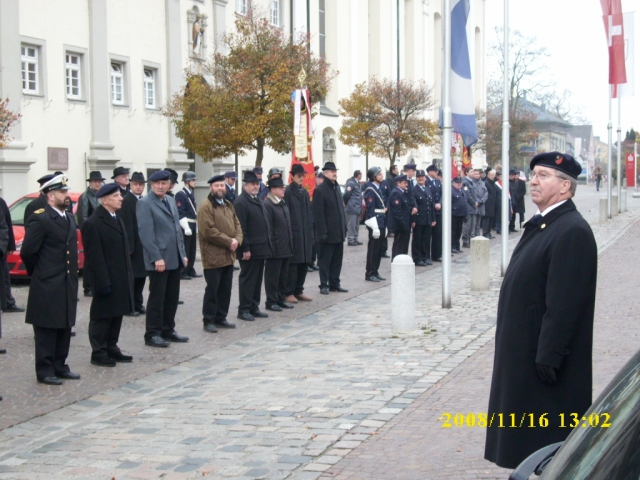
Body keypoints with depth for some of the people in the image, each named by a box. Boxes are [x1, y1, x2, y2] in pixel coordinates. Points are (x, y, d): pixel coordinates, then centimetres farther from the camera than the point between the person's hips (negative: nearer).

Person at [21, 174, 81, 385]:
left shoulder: (69, 218, 14)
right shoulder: (40, 219, -13)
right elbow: (27, 252, -14)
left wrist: (73, 274, 12)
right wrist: (38, 272, -2)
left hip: (67, 285, 8)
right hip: (47, 287, -8)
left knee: (64, 328, 12)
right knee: (46, 331, -1)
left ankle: (60, 366, 21)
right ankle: (45, 371, 5)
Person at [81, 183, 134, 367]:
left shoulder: (116, 219, 15)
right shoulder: (92, 224, -14)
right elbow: (95, 257, -17)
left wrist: (129, 276, 14)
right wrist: (103, 282, -19)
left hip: (121, 280, 9)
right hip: (106, 280, -8)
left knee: (117, 315, 13)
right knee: (101, 317, 1)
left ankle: (111, 349, 23)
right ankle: (98, 353, 9)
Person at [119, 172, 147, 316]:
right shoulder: (126, 201, -12)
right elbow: (126, 226, -17)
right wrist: (129, 247, -20)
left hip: (143, 246, 8)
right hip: (133, 246, -8)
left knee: (141, 276, 12)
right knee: (131, 277, -1)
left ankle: (138, 305, 21)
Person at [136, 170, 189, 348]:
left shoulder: (171, 200, 14)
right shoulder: (144, 203, -10)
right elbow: (145, 233, -16)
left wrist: (182, 253, 14)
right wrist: (157, 258, -21)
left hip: (175, 258, 7)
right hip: (159, 259, -7)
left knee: (172, 297, 12)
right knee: (157, 297, -1)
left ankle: (168, 330, 22)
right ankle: (152, 334, 7)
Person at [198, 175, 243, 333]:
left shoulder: (229, 205, 16)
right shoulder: (205, 207, -11)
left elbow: (237, 225, 16)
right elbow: (208, 231, -19)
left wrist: (237, 240, -5)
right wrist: (229, 242, -16)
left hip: (228, 255, 8)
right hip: (213, 256, -8)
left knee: (225, 289, 11)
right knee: (212, 289, -3)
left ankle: (221, 318, 21)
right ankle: (208, 321, 5)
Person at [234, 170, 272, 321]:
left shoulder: (258, 201, 16)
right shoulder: (241, 202, -13)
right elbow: (241, 228, -18)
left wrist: (267, 244, 15)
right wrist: (245, 249, -20)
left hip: (261, 248, 9)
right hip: (250, 249, -9)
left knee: (258, 279, 12)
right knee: (247, 279, -2)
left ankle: (254, 307, 19)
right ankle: (244, 309, 5)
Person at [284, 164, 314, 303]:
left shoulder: (305, 192, 14)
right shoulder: (288, 192, -8)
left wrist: (311, 232, 11)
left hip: (305, 234, 7)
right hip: (293, 234, -7)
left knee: (304, 263, 9)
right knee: (292, 264, -3)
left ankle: (298, 291, 18)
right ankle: (288, 293, 4)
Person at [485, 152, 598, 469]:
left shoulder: (572, 232, -19)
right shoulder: (541, 225, 12)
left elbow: (565, 302, -24)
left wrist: (549, 357, -24)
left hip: (546, 356, -10)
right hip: (524, 348, 10)